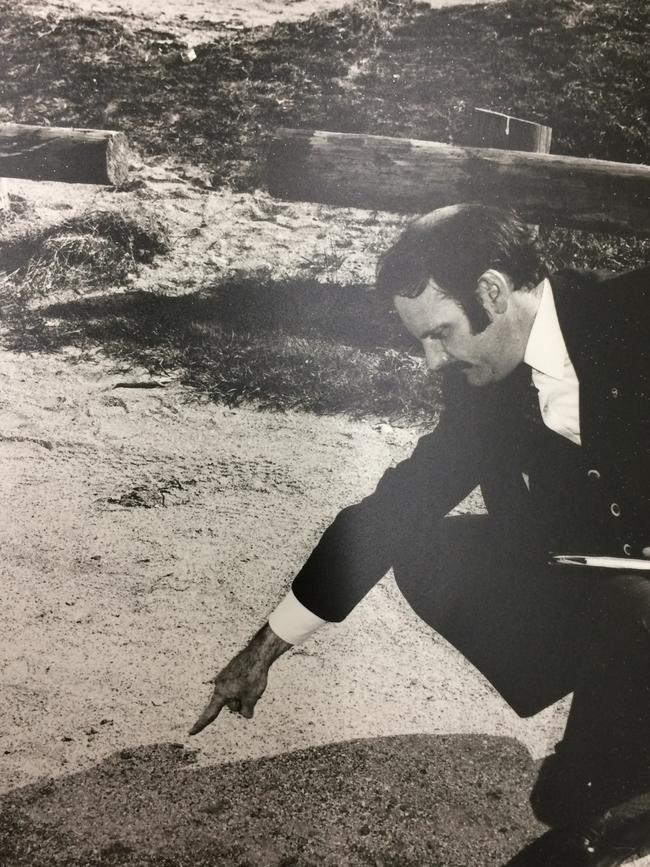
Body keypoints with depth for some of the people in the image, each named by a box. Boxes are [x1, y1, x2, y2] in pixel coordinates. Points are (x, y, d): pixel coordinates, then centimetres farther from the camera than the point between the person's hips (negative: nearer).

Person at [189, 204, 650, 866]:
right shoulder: (481, 380, -3)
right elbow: (392, 510, 1)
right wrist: (264, 650, 3)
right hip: (586, 567, 5)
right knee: (426, 554, -13)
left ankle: (590, 807, -3)